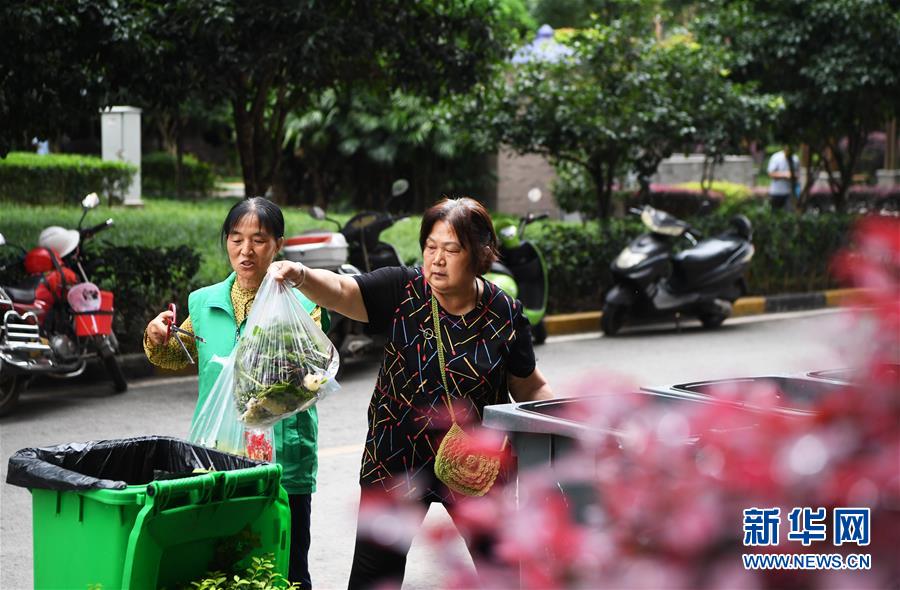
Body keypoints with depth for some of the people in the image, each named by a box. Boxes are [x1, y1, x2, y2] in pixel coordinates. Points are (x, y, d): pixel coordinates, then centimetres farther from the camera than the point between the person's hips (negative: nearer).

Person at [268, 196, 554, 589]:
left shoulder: (505, 314, -3)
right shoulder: (403, 291, -7)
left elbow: (531, 387, 6)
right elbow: (341, 291, -22)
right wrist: (299, 275, -41)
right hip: (398, 459, -1)